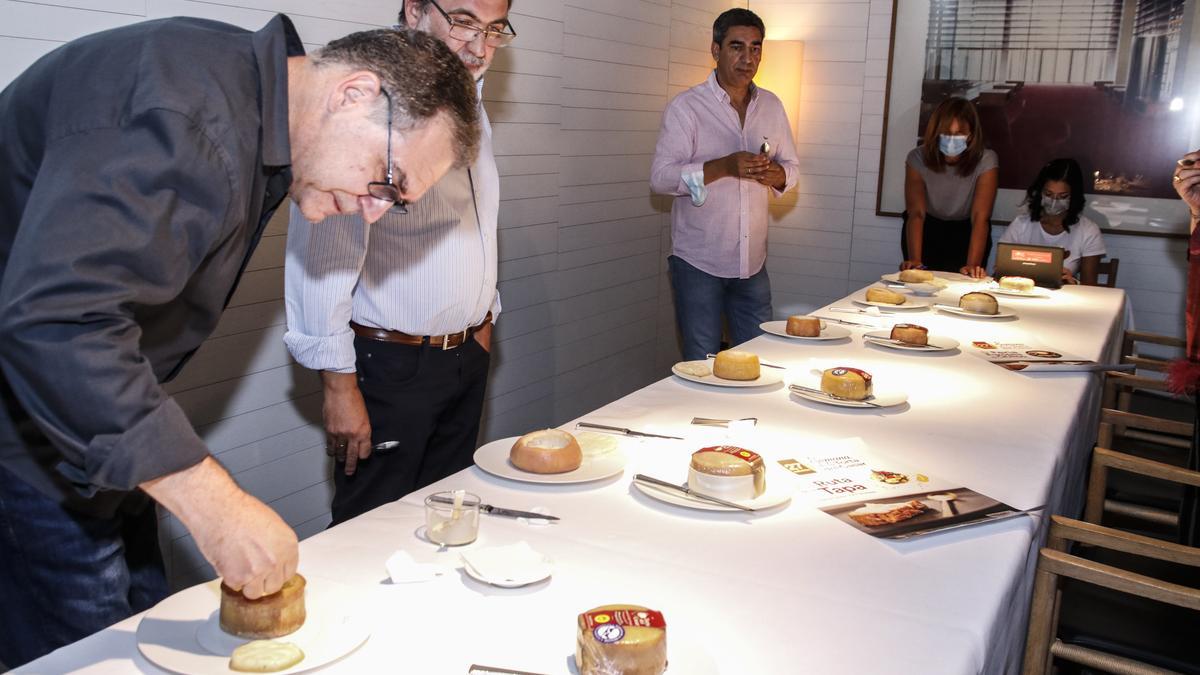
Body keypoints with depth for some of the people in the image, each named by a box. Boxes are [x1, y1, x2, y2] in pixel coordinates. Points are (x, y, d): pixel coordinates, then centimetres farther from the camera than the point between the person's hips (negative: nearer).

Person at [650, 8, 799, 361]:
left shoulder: (772, 106, 8)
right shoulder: (686, 106, -8)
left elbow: (791, 167, 15)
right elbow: (660, 177, -15)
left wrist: (776, 174, -10)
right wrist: (724, 166, -27)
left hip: (752, 262, 5)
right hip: (699, 262, -4)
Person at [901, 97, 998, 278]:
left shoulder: (986, 161, -25)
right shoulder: (918, 158, -22)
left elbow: (980, 217, -31)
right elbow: (916, 213, -28)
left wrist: (972, 265, -43)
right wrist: (915, 260, -41)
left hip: (965, 231, 0)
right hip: (927, 229, 1)